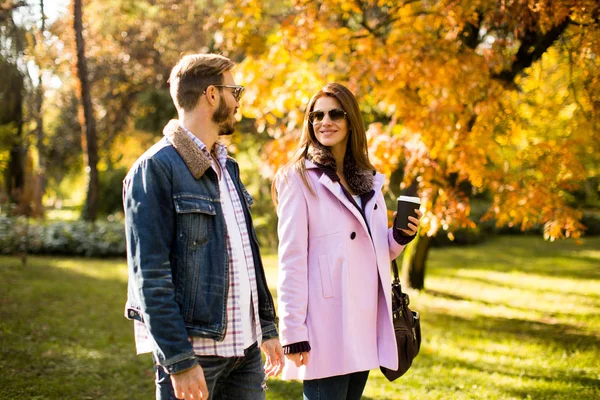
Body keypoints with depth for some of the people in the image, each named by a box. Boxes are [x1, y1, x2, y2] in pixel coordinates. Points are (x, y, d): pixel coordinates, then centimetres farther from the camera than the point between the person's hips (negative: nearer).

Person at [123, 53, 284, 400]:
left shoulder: (227, 166, 15)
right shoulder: (156, 168, -10)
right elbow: (151, 276, -15)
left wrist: (267, 327, 15)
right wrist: (179, 360, -19)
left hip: (245, 346, 7)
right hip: (192, 348, -7)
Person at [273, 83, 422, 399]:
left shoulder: (368, 180, 15)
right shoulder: (299, 178, -3)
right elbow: (291, 258, -9)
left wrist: (400, 237, -1)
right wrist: (293, 332, -15)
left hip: (366, 321, 6)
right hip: (325, 324, -6)